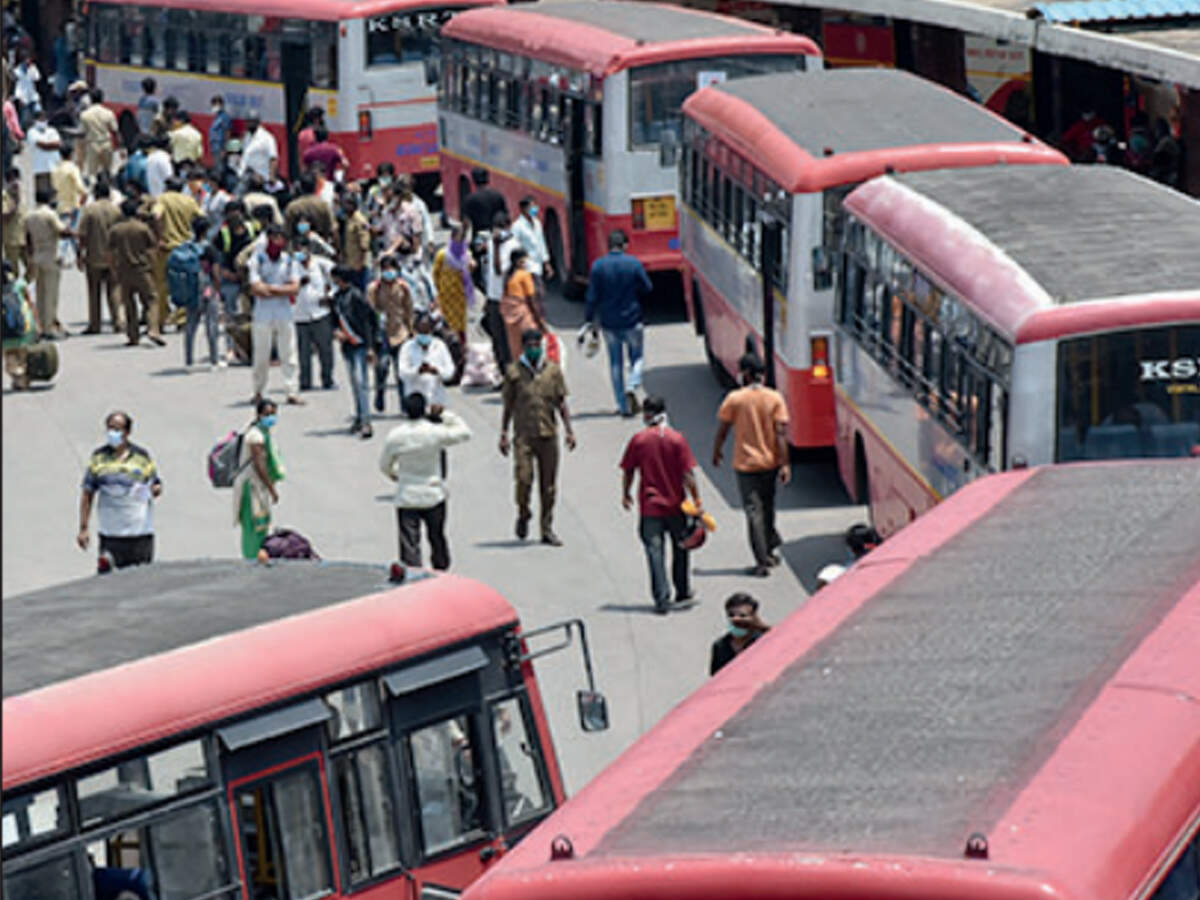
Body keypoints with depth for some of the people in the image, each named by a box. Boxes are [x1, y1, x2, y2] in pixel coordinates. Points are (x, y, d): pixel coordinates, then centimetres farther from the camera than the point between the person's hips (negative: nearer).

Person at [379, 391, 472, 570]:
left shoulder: (395, 436, -10)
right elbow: (465, 433, 3)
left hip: (407, 498, -1)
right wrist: (446, 415, 9)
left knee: (409, 543, -1)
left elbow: (384, 466, 6)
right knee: (437, 537, 18)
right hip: (434, 495, 1)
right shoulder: (435, 432, -13)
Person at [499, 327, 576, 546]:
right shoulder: (514, 372, 3)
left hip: (548, 435, 2)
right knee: (524, 479, -14)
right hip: (524, 435, -2)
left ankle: (547, 530, 12)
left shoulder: (553, 370, 8)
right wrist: (504, 434, 4)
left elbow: (561, 403, 11)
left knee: (548, 485, 4)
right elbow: (508, 406, 8)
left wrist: (569, 431, 3)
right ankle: (523, 516, 14)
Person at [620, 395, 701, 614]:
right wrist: (697, 501, 0)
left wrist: (625, 494, 18)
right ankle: (682, 592, 32)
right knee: (680, 549, 19)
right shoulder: (677, 439, -7)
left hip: (649, 506, -1)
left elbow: (628, 472, 2)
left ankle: (661, 598, -10)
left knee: (655, 551, -1)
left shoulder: (638, 440, -6)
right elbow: (688, 475, -8)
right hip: (675, 505, 1)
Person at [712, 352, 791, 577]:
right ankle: (769, 551, 31)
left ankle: (762, 562, -4)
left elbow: (722, 429, -4)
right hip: (770, 463, 3)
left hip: (746, 464, -3)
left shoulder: (734, 398, -9)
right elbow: (780, 433, -8)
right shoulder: (775, 398, -4)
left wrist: (717, 452, 14)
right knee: (768, 507, 22)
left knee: (753, 512, 0)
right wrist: (784, 464, -7)